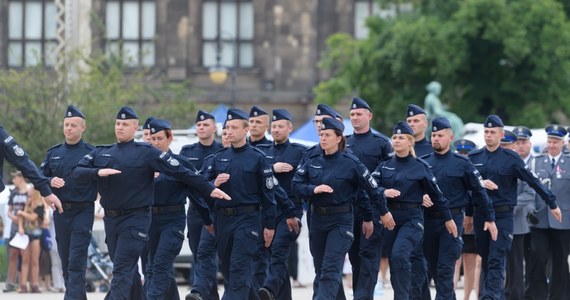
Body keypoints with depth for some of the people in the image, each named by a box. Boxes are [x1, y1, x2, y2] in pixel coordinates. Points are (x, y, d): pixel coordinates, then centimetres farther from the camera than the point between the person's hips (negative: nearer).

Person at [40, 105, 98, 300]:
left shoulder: (92, 153, -2)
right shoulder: (54, 153, 11)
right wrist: (50, 182, -8)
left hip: (83, 211, -5)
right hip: (60, 211, 5)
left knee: (77, 262, -12)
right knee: (65, 260, 10)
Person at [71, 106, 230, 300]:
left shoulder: (146, 153, -1)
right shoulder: (101, 153, 13)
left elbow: (180, 172, -1)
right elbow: (76, 173, 3)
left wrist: (209, 189, -3)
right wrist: (98, 172, -16)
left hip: (135, 219, -5)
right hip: (110, 219, 5)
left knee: (122, 271, -12)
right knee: (128, 271, 13)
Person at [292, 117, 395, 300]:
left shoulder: (351, 164, -7)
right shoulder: (312, 162, 6)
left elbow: (372, 188, 1)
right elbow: (296, 185, 0)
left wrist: (383, 212, 10)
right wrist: (313, 189, -19)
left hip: (341, 221, -5)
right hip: (317, 219, 5)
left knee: (331, 269, -13)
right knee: (320, 269, 12)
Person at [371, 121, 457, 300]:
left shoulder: (420, 167, 0)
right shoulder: (384, 165, 8)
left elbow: (435, 194, 5)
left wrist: (448, 219, 10)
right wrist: (384, 192, -25)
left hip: (412, 219, -4)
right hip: (389, 216, 4)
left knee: (399, 255, -23)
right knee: (394, 261, 6)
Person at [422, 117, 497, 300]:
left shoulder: (461, 163, -1)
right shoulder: (424, 162, 7)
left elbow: (479, 191, 2)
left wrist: (489, 218, 1)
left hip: (452, 219, -4)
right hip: (428, 220, 4)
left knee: (445, 268, -9)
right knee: (433, 268, 10)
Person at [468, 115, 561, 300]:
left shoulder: (510, 159, -2)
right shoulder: (474, 157, 7)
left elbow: (533, 181, 1)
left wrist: (552, 204, 4)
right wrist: (479, 183, -13)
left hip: (503, 215, -4)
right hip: (480, 215, 4)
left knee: (496, 261, -12)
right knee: (485, 261, 8)